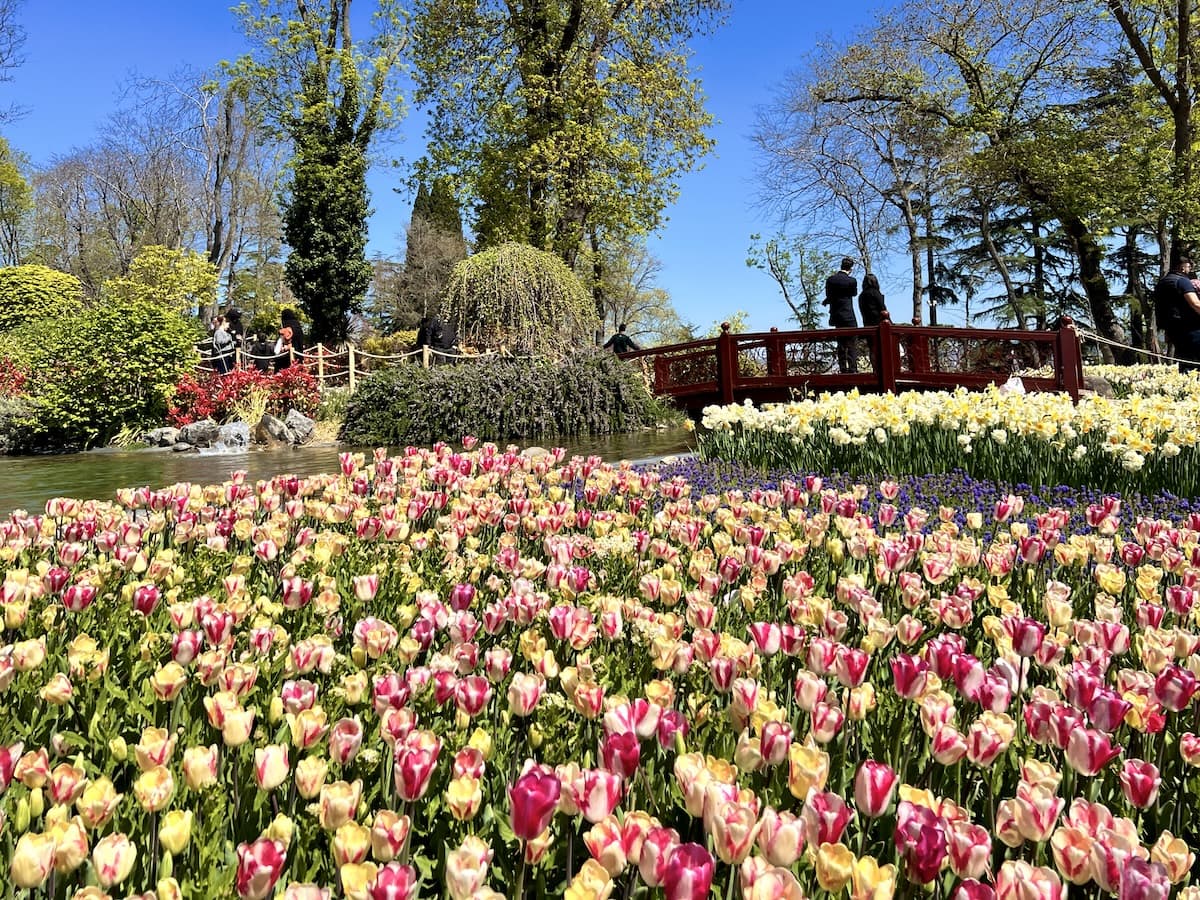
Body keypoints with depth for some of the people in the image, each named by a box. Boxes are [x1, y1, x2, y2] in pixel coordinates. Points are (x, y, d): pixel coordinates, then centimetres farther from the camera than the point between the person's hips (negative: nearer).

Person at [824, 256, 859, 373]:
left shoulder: (830, 279, 0)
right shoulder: (851, 281, -10)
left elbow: (828, 295, 9)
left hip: (836, 316, 5)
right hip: (848, 316, -5)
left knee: (841, 345, 11)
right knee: (852, 345, -1)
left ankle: (843, 370, 10)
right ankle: (852, 370, -8)